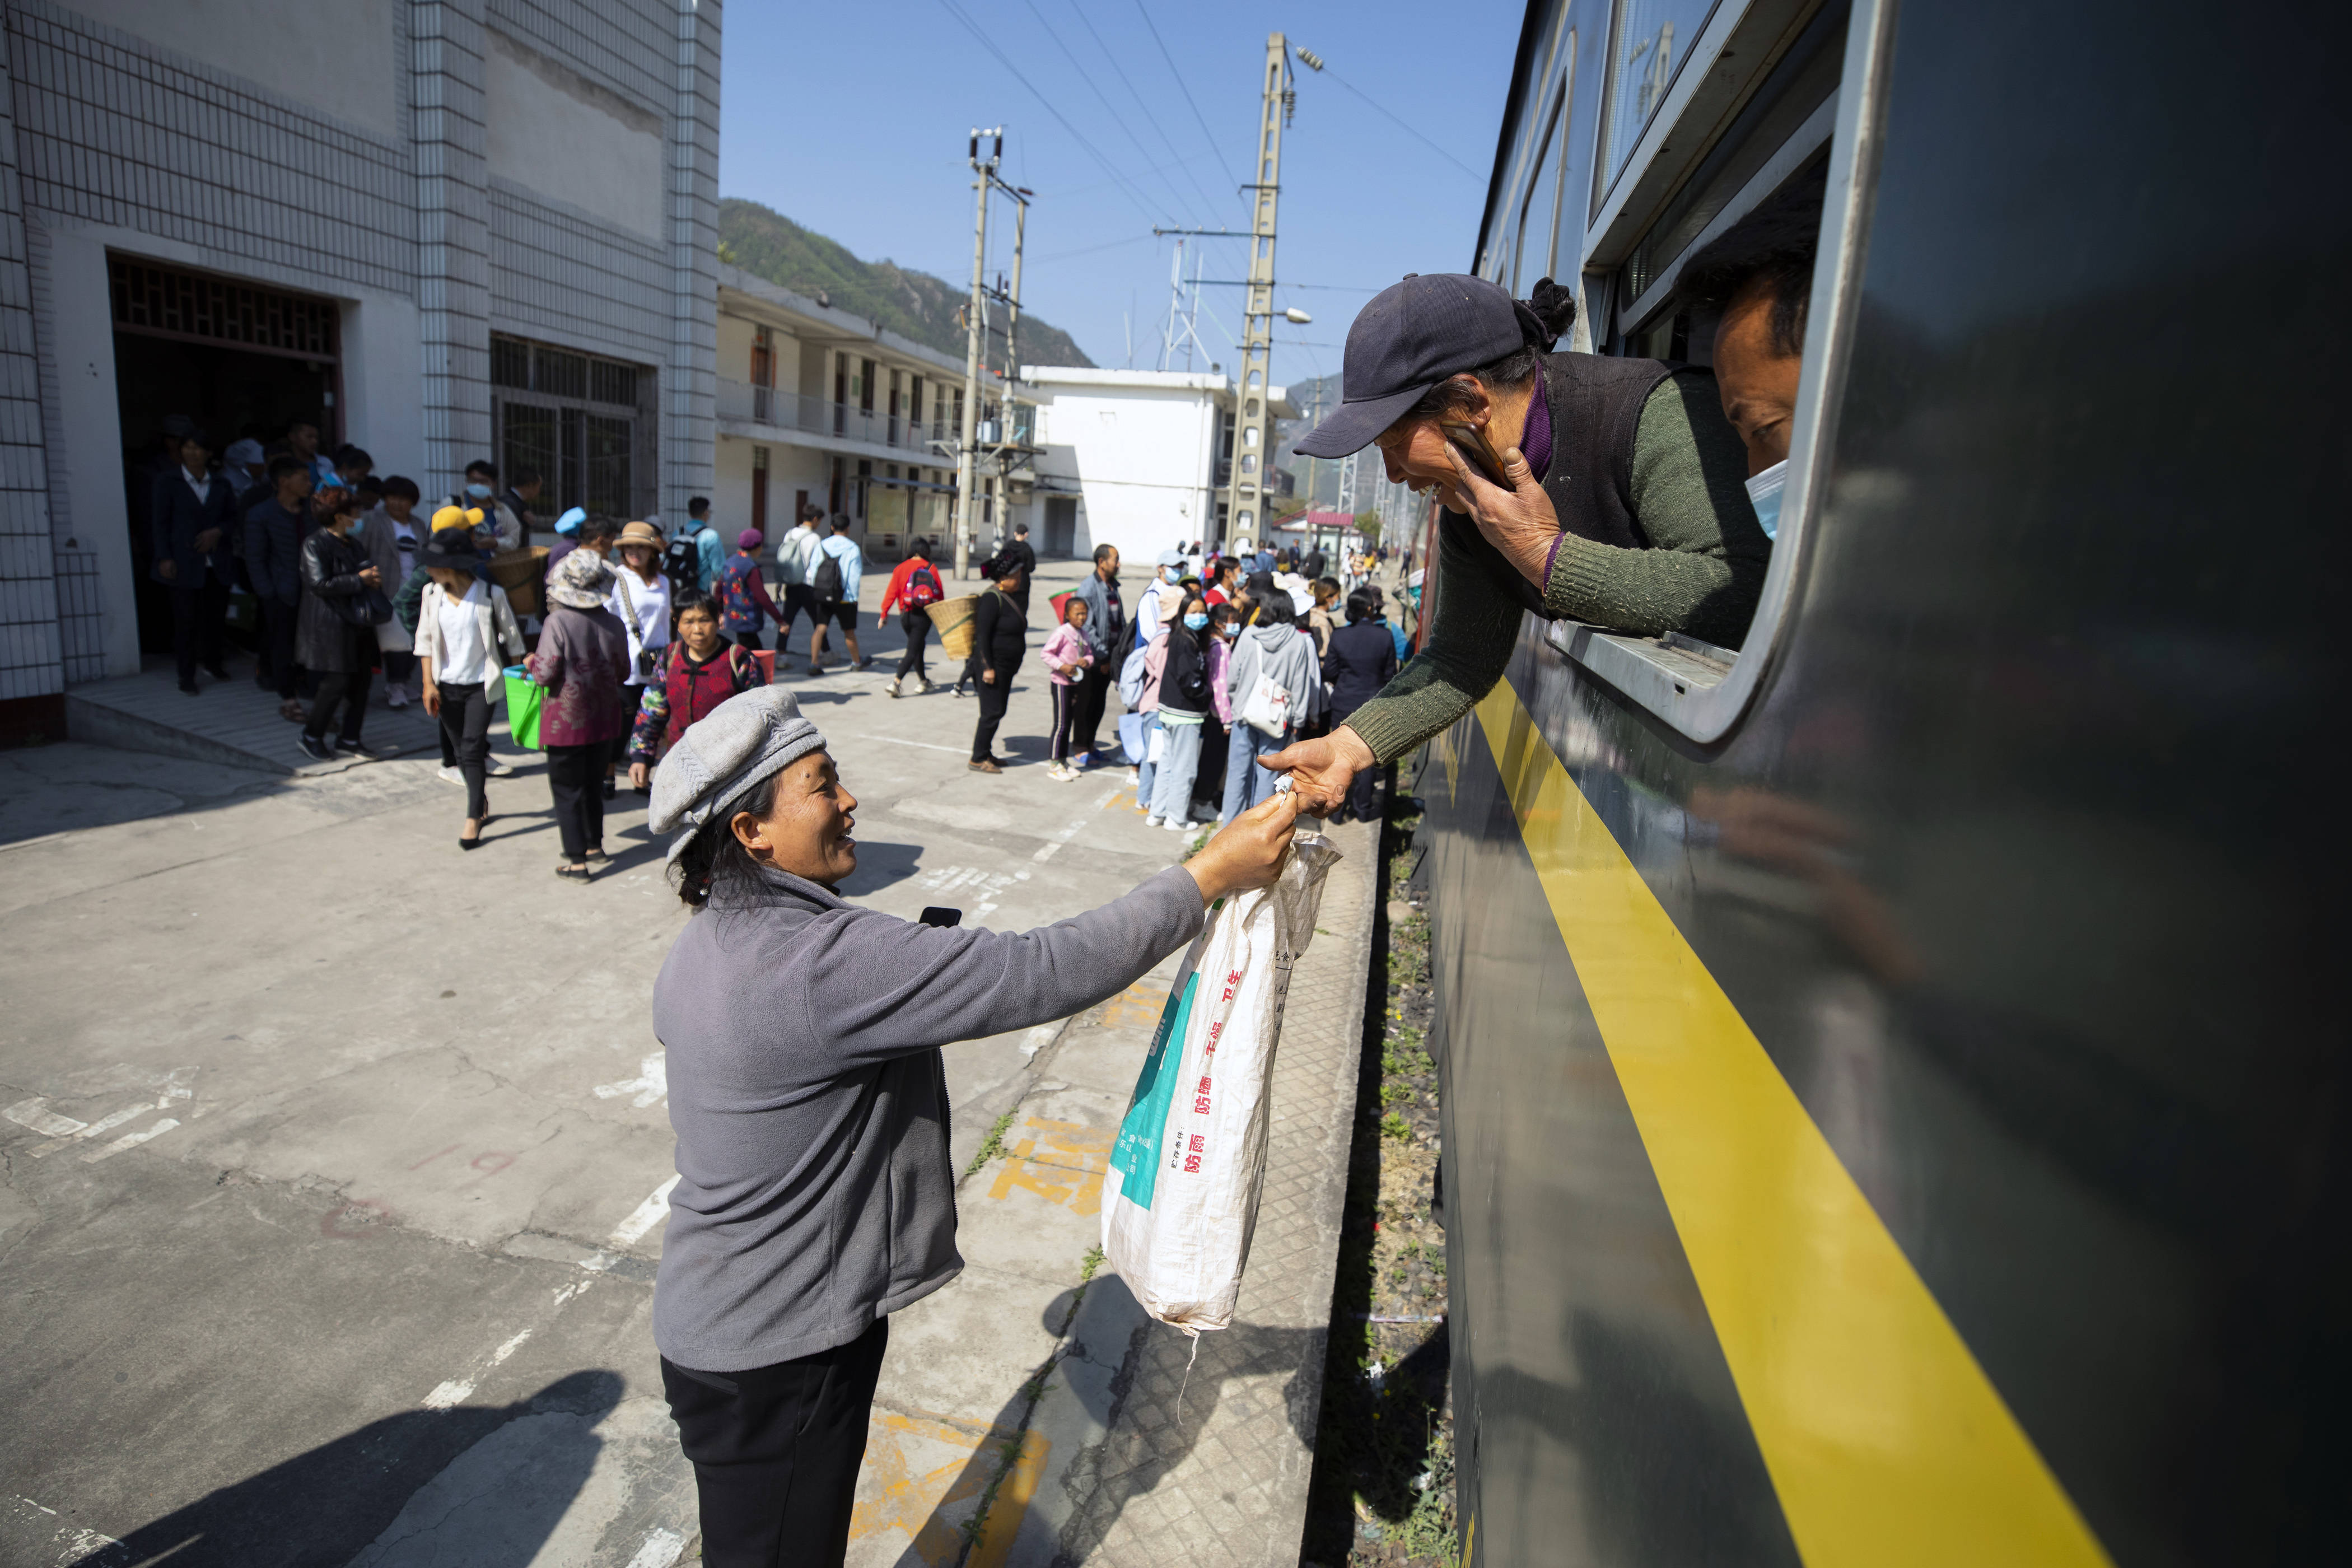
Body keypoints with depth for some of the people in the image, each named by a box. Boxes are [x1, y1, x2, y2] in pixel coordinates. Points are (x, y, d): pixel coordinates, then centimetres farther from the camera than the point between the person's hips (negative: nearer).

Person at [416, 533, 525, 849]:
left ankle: (473, 820, -3)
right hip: (447, 685, 4)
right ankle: (482, 804, 30)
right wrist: (429, 684, -1)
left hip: (482, 684, -4)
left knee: (472, 749, -9)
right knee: (461, 752, 11)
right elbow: (425, 640, 5)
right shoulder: (432, 593, 0)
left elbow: (511, 637, -1)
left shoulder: (490, 594, -11)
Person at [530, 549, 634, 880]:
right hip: (605, 719, 5)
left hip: (566, 721, -5)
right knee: (593, 782, 21)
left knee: (566, 789, 5)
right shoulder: (614, 624, -4)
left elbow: (546, 674, -16)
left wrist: (531, 663, 5)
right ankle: (594, 844, 35)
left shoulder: (558, 621, -17)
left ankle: (577, 861, 6)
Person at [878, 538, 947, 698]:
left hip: (906, 615, 3)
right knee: (913, 650, -2)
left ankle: (923, 680, 32)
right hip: (924, 616, -3)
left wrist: (884, 614, 0)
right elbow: (940, 595, 1)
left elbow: (891, 592, -4)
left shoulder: (902, 568, -1)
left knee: (917, 645, 22)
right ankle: (896, 682, -17)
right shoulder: (932, 569, -3)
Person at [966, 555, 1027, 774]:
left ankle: (985, 753, 24)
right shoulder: (992, 599, -18)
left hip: (1006, 665, 10)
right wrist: (987, 668, -23)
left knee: (998, 711, 14)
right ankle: (977, 759, 1)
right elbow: (982, 635, -21)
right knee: (992, 712, -7)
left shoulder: (1008, 597, 12)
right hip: (994, 664, -10)